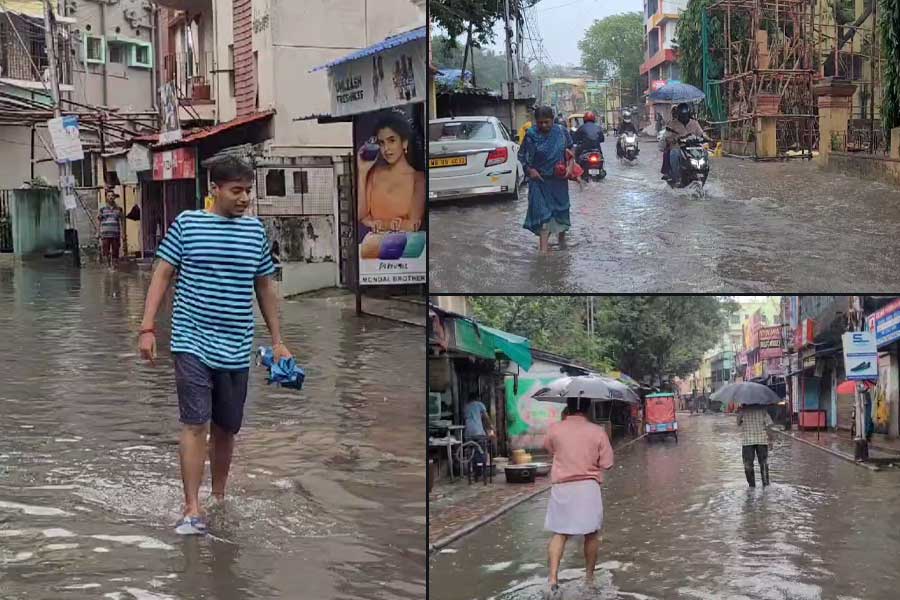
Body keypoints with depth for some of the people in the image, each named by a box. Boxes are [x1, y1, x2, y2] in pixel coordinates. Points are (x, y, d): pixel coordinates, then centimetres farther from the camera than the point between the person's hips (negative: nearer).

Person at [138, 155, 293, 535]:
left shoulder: (255, 231, 7)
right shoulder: (187, 223, -2)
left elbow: (265, 288, 15)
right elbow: (162, 275, 0)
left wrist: (278, 341, 14)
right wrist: (147, 328, -7)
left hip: (236, 350, 4)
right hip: (193, 343, -4)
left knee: (226, 429, 12)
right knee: (195, 424, -11)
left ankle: (219, 497, 30)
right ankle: (192, 510, -8)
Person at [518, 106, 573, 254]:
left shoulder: (561, 132, -2)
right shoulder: (531, 135, -9)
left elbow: (570, 149, 13)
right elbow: (522, 155, -1)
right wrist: (529, 170, -14)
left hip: (559, 179, 3)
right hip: (539, 179, -3)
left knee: (561, 208, 16)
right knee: (542, 210, -8)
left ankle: (562, 236, 39)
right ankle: (544, 245, -9)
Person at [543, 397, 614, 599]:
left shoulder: (555, 429, -4)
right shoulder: (598, 432, -6)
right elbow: (607, 464, -5)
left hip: (561, 487, 1)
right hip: (588, 487, -1)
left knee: (559, 534, 6)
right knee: (591, 533, 16)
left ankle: (553, 580, -10)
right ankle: (589, 577, 27)